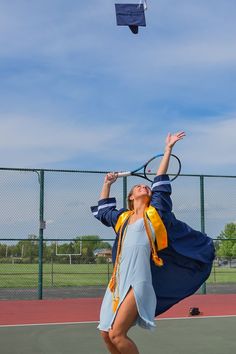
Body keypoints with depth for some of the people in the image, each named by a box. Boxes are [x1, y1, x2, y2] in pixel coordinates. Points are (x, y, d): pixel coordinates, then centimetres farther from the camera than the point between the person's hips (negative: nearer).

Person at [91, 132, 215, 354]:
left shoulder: (154, 213, 8)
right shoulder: (122, 218, 19)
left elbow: (161, 183, 8)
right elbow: (102, 210, 36)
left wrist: (168, 149, 11)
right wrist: (107, 183, 38)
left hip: (138, 282, -5)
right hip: (118, 280, 5)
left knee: (117, 334, -15)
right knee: (105, 333, 5)